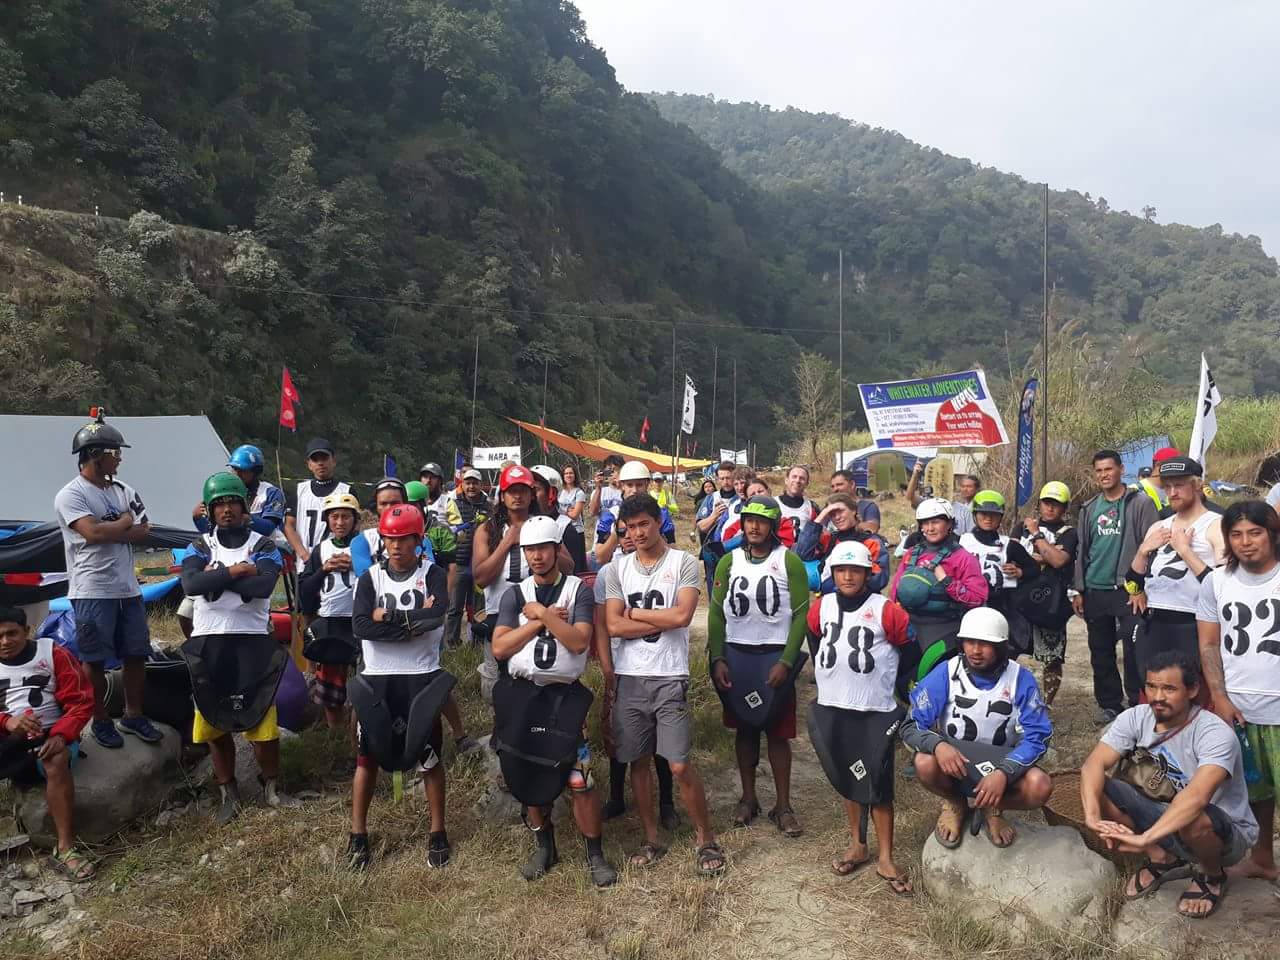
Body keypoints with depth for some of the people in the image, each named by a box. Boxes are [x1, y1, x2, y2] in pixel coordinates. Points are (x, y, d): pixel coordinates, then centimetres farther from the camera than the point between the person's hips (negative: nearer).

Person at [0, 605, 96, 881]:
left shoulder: (52, 653, 3)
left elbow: (81, 701, -2)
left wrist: (61, 735, -18)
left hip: (49, 735, -3)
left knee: (57, 761, -35)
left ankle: (65, 849, -36)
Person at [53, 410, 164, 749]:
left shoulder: (124, 490, 11)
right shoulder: (70, 495, -8)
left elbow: (144, 532, 4)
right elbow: (93, 533, -22)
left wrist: (107, 531, -10)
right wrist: (126, 522, -5)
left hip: (128, 588, 6)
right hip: (93, 592, -6)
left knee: (136, 655, 11)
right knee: (95, 661, 4)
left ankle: (133, 715, 25)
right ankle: (101, 721, 18)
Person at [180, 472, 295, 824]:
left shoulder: (263, 546, 2)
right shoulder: (200, 547, 7)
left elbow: (263, 586, -17)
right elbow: (190, 585, -13)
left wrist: (214, 576, -11)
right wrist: (233, 572, -14)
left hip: (253, 642, -2)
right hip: (209, 643, 2)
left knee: (263, 718, -1)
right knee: (215, 722, 8)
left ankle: (271, 788, 17)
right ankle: (229, 794, 22)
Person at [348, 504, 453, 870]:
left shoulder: (433, 575, -2)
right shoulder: (370, 577, 2)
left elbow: (436, 616, -21)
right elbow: (361, 625, -14)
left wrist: (389, 615, -15)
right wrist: (413, 623, -17)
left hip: (422, 679, -1)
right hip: (377, 680, 2)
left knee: (429, 756, 7)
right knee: (368, 757, 8)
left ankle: (437, 832, 21)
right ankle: (358, 834, 23)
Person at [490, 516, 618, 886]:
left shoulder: (578, 590, -1)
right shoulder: (515, 594, 7)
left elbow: (579, 641, -14)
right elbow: (499, 648, -4)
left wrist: (541, 613, -13)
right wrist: (541, 621, -10)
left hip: (564, 696, -3)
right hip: (519, 695, 3)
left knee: (580, 781, -7)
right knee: (528, 777, 12)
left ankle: (595, 853, 12)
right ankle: (545, 846, 32)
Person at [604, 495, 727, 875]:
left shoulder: (684, 563, -2)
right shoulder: (619, 569, 6)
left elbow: (682, 616, -16)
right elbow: (613, 626, -4)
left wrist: (633, 612, -6)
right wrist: (662, 621, -9)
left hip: (669, 677, -4)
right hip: (629, 677, 4)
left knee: (680, 765, -4)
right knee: (638, 761, 11)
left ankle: (706, 839, 16)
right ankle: (651, 839, 28)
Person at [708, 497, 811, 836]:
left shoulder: (789, 562, -6)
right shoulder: (729, 562, 3)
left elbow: (802, 614, -7)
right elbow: (716, 612, 4)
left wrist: (786, 661, -13)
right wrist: (717, 658, -4)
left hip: (775, 656, -3)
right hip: (736, 655, 3)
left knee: (777, 732, 3)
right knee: (744, 728, 12)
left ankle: (783, 806, 15)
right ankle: (748, 798, 24)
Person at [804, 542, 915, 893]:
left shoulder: (886, 611, -11)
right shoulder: (820, 608, 1)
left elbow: (910, 655, 0)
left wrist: (882, 682, 8)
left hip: (875, 713, -4)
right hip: (832, 710, 4)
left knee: (878, 785, -1)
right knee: (848, 779, 15)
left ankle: (886, 860, 13)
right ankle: (857, 846, 31)